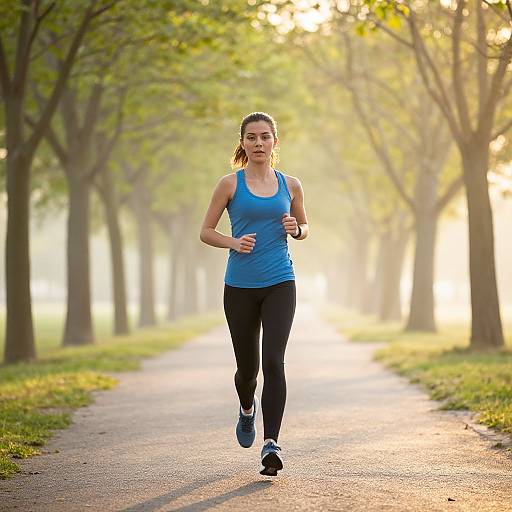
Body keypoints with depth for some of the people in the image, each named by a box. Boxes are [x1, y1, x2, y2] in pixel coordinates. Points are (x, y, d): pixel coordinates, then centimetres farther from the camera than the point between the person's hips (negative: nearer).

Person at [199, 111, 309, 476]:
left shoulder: (290, 185, 7)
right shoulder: (230, 184, 1)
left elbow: (305, 227, 19)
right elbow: (206, 231, 4)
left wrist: (296, 229, -4)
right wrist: (233, 242, -15)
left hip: (280, 285, 0)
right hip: (240, 286, 0)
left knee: (274, 361, -16)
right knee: (247, 367, 11)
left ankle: (271, 444, -18)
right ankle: (247, 409, 46)